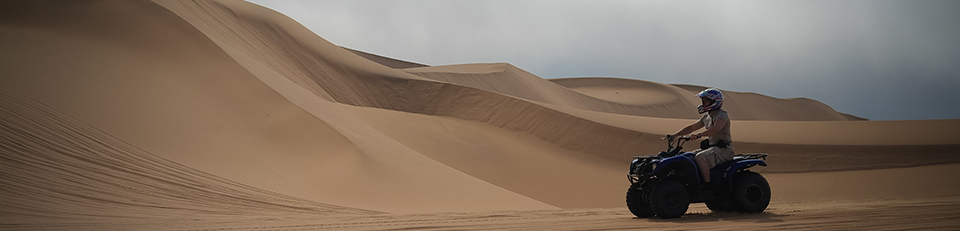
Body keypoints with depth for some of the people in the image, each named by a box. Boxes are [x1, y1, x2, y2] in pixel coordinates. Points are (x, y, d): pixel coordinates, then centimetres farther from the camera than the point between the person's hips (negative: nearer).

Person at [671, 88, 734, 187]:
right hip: (712, 147, 10)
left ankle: (708, 185, -28)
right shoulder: (707, 117, 16)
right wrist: (674, 136, 12)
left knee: (700, 157, -29)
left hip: (723, 149, -10)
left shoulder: (721, 115, -14)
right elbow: (692, 127, 19)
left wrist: (699, 135, -42)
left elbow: (716, 129, -34)